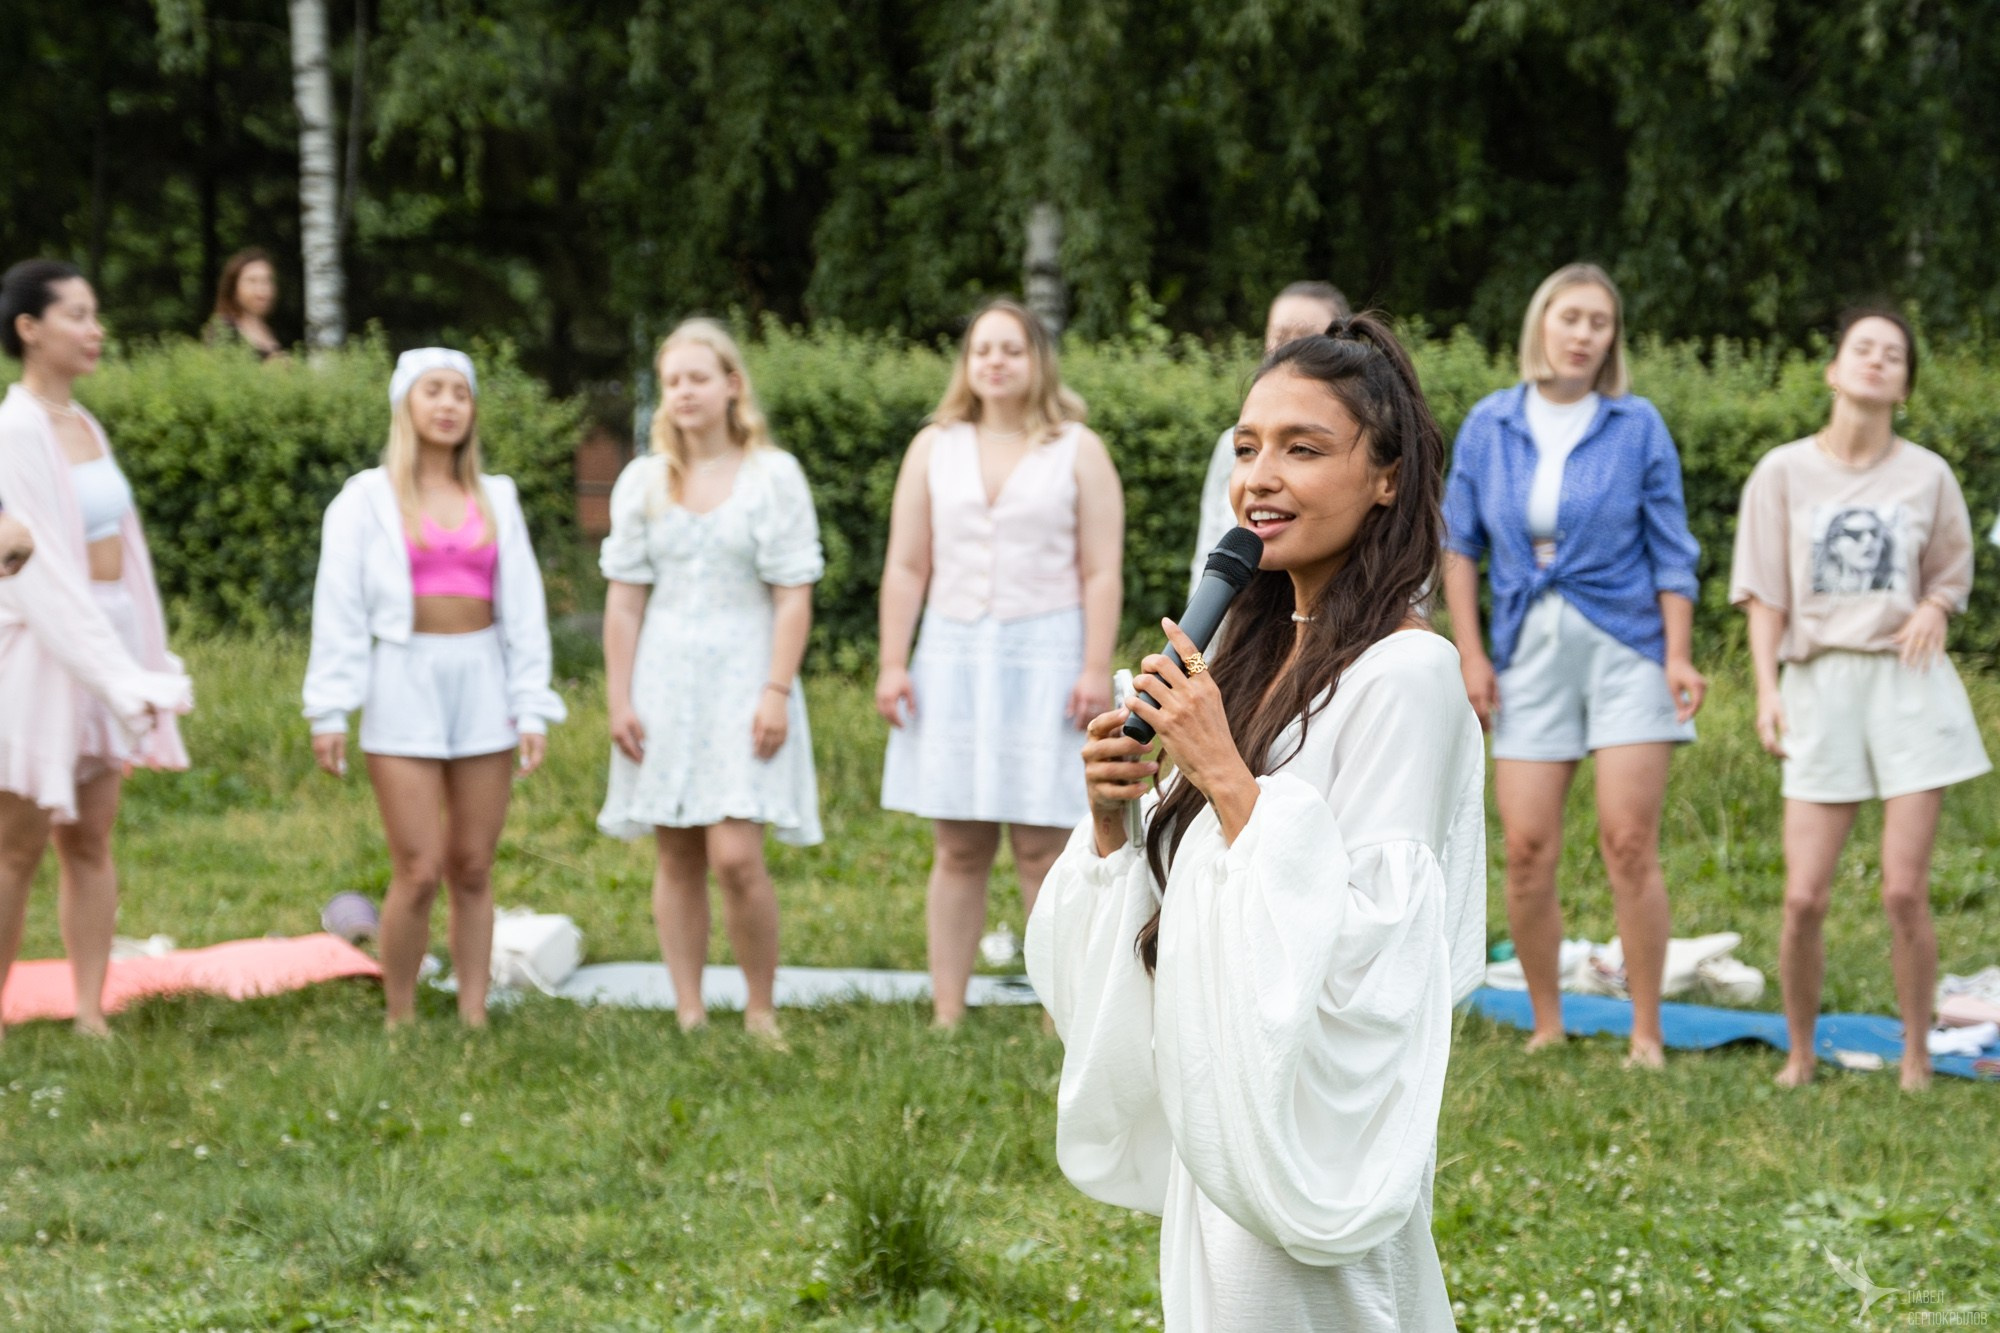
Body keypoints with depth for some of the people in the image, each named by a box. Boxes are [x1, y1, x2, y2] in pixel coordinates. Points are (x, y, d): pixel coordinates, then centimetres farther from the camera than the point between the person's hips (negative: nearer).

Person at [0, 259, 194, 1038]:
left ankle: (90, 1016, 9)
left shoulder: (84, 427, 11)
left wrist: (150, 665, 11)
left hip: (110, 639, 7)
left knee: (91, 842, 7)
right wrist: (119, 675, -23)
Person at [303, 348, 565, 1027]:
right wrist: (328, 711, -8)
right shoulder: (368, 499, 3)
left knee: (473, 869, 4)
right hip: (404, 683, -3)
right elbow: (338, 609, -1)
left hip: (483, 684, 3)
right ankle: (400, 1025, 3)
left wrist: (532, 708, 4)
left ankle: (474, 1019, 9)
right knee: (419, 872, -8)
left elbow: (524, 608, 11)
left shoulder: (495, 499, 12)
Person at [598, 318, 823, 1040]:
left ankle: (761, 1012, 1)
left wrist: (776, 692, -9)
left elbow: (793, 598, -2)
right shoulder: (643, 481, 9)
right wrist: (619, 700, 4)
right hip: (665, 679, 3)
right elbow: (624, 601, 10)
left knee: (735, 857, -14)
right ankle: (689, 1017, 8)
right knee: (677, 858, 3)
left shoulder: (774, 476, 1)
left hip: (742, 678, -3)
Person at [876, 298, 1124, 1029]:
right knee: (957, 850, 2)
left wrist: (1096, 667, -10)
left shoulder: (1078, 451, 5)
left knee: (1043, 847, -5)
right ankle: (946, 1017, 4)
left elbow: (1102, 572, -1)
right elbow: (906, 566, 11)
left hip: (1044, 656, -3)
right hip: (954, 658, 3)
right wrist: (893, 664, 2)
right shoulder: (934, 448, 13)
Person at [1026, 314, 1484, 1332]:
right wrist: (1110, 816, -1)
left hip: (1310, 1141, -8)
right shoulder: (1263, 654, 11)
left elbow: (1366, 938, -21)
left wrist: (1226, 780, -21)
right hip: (1219, 1120, 8)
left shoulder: (1404, 676, -15)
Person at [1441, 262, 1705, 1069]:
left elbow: (1671, 551, 3)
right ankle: (1547, 1031, 11)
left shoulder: (1636, 426, 1)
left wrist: (1679, 658, -6)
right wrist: (1470, 656, 3)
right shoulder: (1490, 426, 6)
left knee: (1629, 844, -7)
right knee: (1528, 850, -2)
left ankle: (1647, 1037, 0)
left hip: (1624, 647, -2)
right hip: (1531, 653, 2)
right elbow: (1459, 543, 10)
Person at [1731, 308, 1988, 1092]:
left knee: (1905, 891, -4)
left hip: (1908, 683, 0)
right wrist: (1768, 691, -7)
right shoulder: (1785, 472, 3)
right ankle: (1800, 1057, 15)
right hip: (1820, 682, 0)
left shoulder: (1927, 477, 5)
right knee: (1804, 896, -4)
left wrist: (1935, 608, -4)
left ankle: (1915, 1061, 9)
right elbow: (1764, 593, 3)